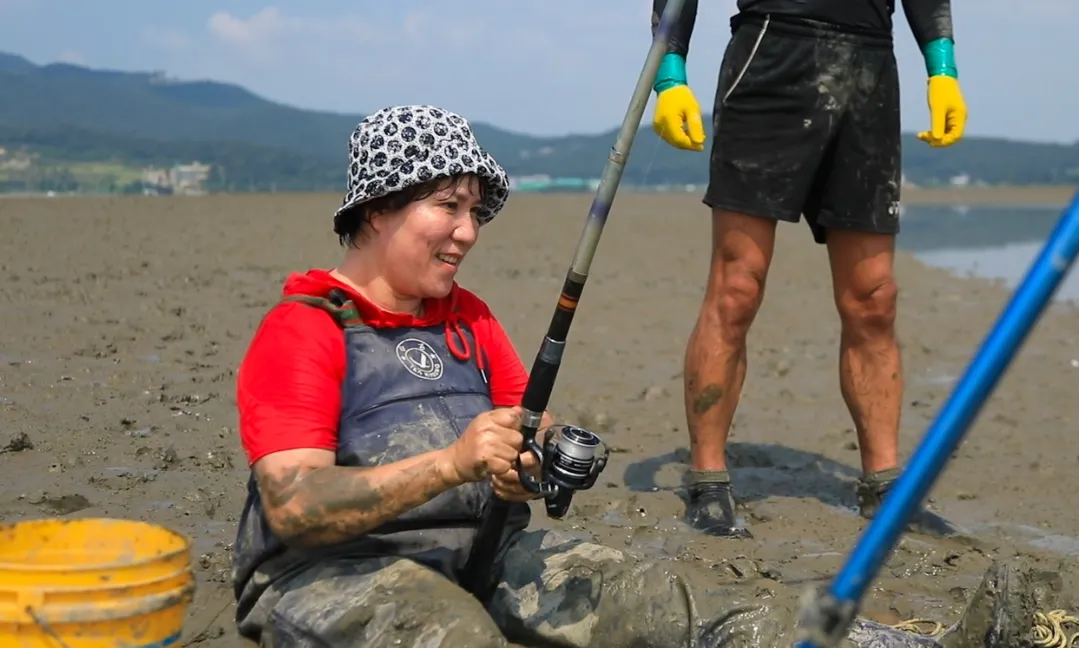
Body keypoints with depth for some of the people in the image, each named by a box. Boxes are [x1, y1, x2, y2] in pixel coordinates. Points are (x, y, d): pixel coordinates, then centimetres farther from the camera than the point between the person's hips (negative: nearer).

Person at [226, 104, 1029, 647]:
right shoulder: (301, 329, -7)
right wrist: (452, 462, -30)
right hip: (334, 571, -6)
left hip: (481, 547, 6)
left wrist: (536, 461, -11)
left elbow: (527, 431, 15)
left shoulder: (468, 317, 16)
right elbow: (293, 505, -19)